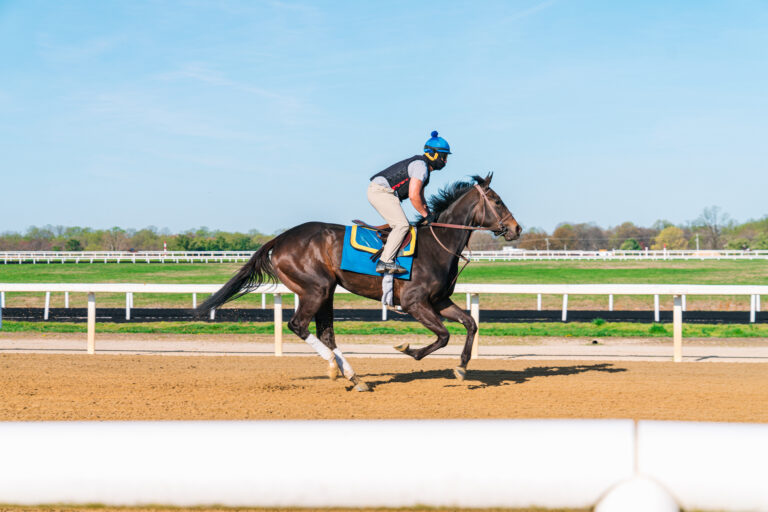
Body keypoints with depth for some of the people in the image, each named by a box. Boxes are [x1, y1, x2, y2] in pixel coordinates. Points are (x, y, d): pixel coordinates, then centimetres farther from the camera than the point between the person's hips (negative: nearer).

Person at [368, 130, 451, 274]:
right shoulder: (420, 166, -14)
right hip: (381, 191, -11)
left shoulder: (422, 165, 19)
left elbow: (420, 196, 25)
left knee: (400, 224, 12)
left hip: (378, 191, 11)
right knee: (402, 225, -18)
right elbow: (413, 196, -21)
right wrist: (426, 215, -11)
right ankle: (385, 261, -26)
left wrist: (428, 213, 12)